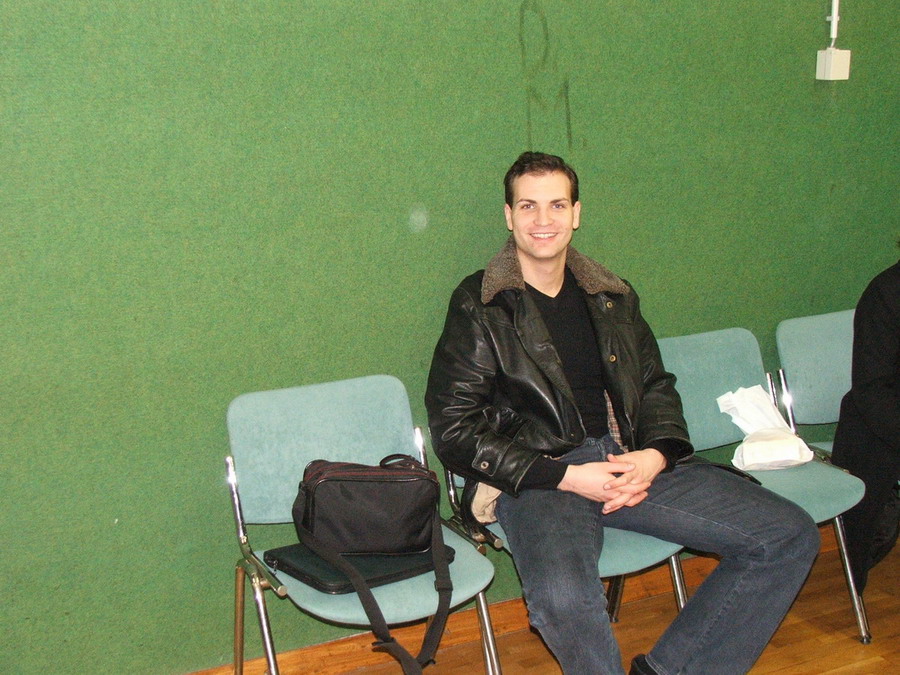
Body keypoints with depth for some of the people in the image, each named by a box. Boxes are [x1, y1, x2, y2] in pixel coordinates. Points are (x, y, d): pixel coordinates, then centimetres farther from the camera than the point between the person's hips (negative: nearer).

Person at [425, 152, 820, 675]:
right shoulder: (479, 307, 1)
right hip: (537, 477, -5)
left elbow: (656, 386, 21)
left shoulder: (613, 298, 18)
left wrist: (655, 455, -3)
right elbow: (454, 430, -4)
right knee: (563, 598, -38)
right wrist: (566, 476, -13)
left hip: (631, 460, 6)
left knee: (791, 537, -8)